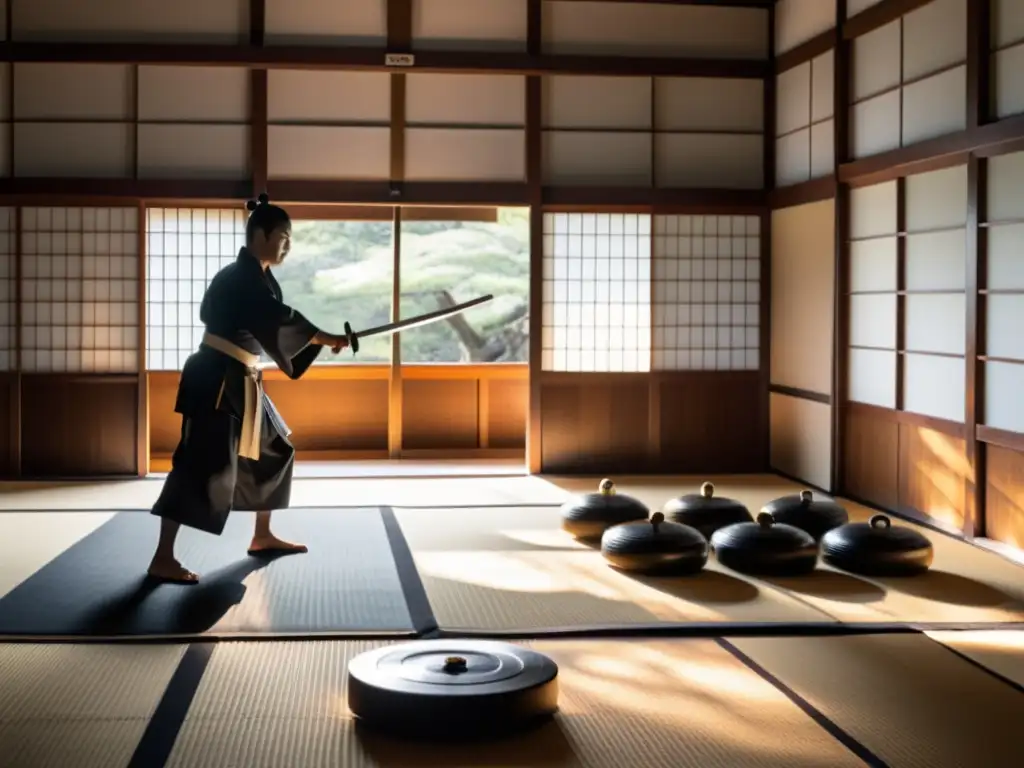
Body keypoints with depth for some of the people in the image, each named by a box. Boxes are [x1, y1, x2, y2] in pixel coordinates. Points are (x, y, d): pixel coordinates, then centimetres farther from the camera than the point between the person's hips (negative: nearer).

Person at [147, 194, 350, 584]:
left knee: (274, 449, 17)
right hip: (215, 380, -11)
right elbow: (279, 319, -27)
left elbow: (270, 326, 15)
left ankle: (262, 537, 29)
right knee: (202, 463, -14)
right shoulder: (240, 278, -16)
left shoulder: (255, 277, 16)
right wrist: (326, 339, -25)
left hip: (239, 380, 11)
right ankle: (162, 559, -14)